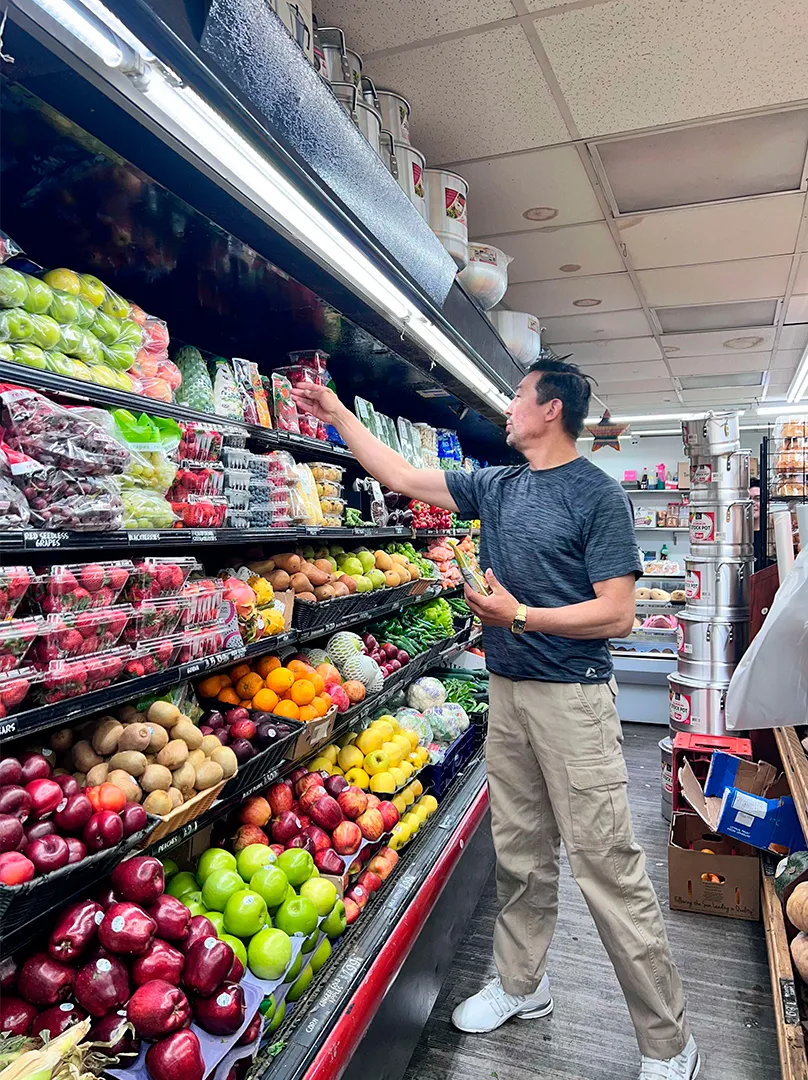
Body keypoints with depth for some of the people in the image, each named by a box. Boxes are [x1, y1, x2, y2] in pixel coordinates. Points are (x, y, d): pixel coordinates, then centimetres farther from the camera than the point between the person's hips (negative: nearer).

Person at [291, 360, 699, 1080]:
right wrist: (337, 414, 16)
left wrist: (520, 615, -16)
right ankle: (521, 986, 37)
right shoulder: (496, 487, 9)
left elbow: (617, 616, -14)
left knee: (608, 869, 0)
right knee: (520, 854, 18)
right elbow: (401, 477, 14)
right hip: (507, 693, 6)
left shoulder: (597, 494, -10)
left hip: (572, 698, -6)